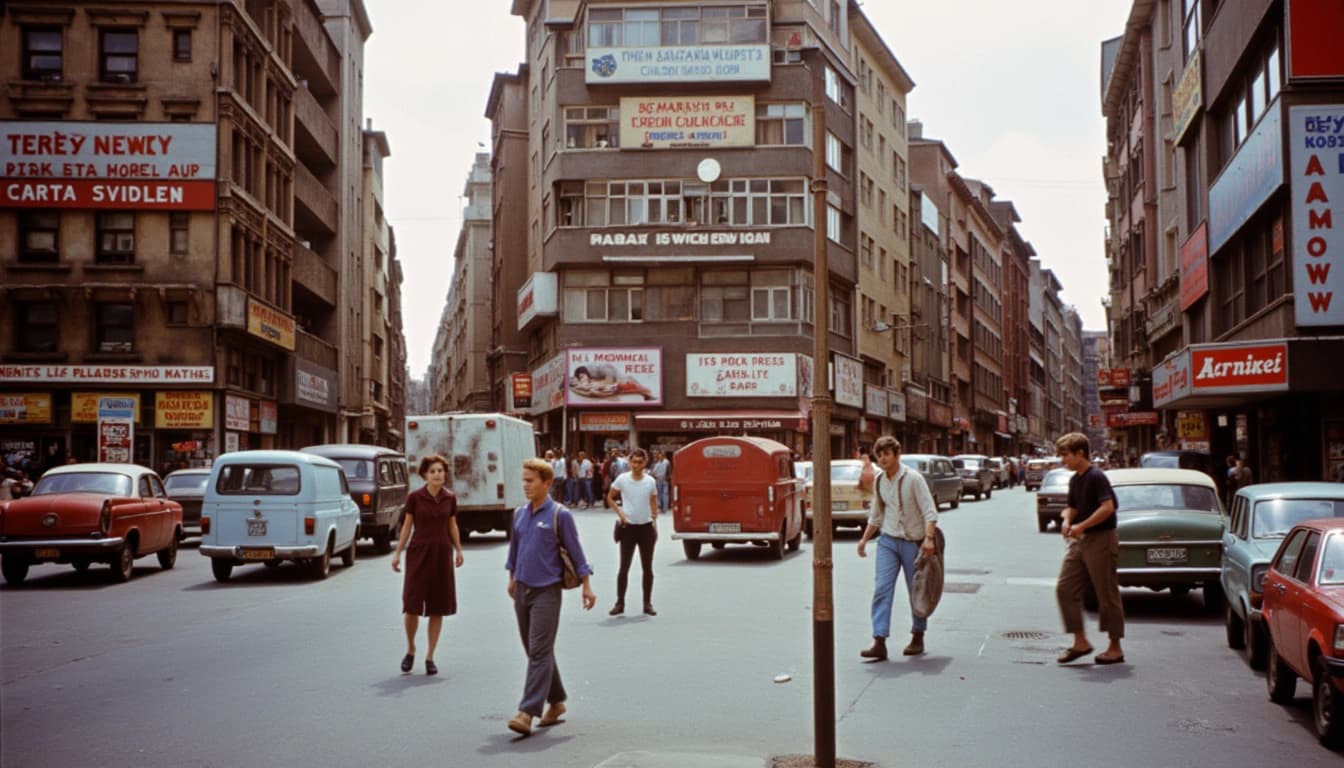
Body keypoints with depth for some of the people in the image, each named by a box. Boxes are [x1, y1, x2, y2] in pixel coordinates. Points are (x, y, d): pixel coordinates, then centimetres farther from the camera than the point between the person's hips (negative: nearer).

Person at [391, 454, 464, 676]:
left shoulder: (450, 498, 3)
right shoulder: (414, 498, -3)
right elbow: (406, 526, 2)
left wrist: (458, 550, 6)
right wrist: (398, 553, 0)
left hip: (442, 555, 2)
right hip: (418, 554, -2)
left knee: (438, 608, 3)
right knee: (412, 606, -6)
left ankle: (430, 657, 12)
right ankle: (410, 650, 18)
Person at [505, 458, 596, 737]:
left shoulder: (559, 515, -9)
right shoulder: (519, 514, 8)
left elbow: (575, 551, -5)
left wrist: (586, 586, -4)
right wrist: (512, 577, 27)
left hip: (547, 592, -6)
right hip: (523, 590, 6)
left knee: (539, 652, -10)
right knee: (535, 651, 13)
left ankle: (527, 713, -15)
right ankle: (556, 701, 27)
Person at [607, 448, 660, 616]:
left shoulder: (650, 481, 0)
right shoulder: (622, 479, -6)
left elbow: (654, 504, 10)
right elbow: (610, 498, 5)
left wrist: (655, 523, 6)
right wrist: (619, 512, -8)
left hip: (646, 527, 2)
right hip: (628, 527, -2)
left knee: (647, 568, 8)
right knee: (624, 567, 2)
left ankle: (647, 603, 17)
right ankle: (620, 603, 10)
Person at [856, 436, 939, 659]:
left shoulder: (913, 478, -11)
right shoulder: (879, 481, 6)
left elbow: (929, 511, -15)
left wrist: (929, 538, -26)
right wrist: (864, 538, 15)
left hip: (912, 542, -4)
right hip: (888, 540, 4)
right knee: (882, 589, -9)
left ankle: (917, 638, 25)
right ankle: (879, 643, -14)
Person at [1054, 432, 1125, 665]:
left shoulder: (1096, 477, -14)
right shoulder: (1074, 480, 13)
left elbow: (1108, 507, -24)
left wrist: (1082, 526, -22)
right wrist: (1067, 521, 0)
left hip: (1101, 540, -9)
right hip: (1080, 541, 9)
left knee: (1107, 594, -1)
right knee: (1065, 589, 2)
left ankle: (1115, 648, 9)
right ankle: (1080, 641, 10)